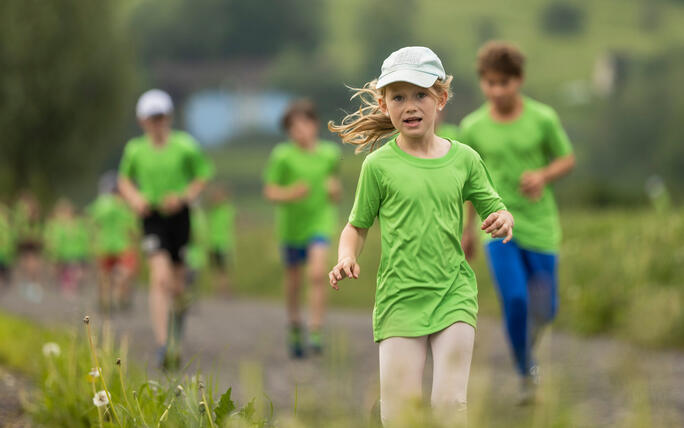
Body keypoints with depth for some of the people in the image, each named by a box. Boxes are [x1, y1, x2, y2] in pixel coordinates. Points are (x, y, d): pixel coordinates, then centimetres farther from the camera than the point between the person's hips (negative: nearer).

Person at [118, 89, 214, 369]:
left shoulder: (185, 147, -4)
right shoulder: (135, 150, 0)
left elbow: (204, 177, 5)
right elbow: (125, 180, 17)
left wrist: (184, 197, -11)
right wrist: (134, 198, -2)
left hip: (179, 217, 1)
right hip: (153, 219, -1)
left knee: (177, 287, 7)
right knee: (160, 278, -19)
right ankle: (162, 344, -22)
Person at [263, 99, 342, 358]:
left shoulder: (329, 154, 0)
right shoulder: (282, 156, -9)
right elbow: (270, 191, -6)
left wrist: (334, 190, -6)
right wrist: (290, 194, -25)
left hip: (320, 222, 0)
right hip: (291, 223, 0)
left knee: (318, 274, -18)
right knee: (293, 280, 12)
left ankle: (316, 333, -16)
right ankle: (294, 326, 37)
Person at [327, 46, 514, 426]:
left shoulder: (463, 159, 5)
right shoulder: (379, 164, 0)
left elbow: (493, 209, 13)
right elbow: (357, 225, 9)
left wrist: (503, 221, -10)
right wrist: (346, 258, -11)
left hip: (454, 294, 1)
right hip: (399, 299, -1)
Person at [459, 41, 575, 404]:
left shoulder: (543, 119, -7)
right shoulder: (473, 127, -3)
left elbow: (567, 159, 5)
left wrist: (543, 175, -16)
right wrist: (468, 228, 18)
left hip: (539, 224, 0)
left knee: (544, 309, 3)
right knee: (514, 300, -14)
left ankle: (530, 334, 39)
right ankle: (526, 374, 5)